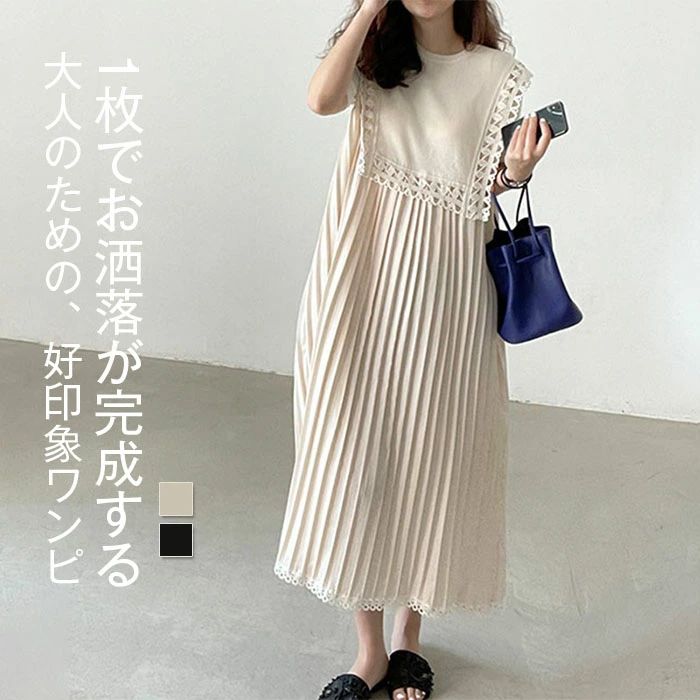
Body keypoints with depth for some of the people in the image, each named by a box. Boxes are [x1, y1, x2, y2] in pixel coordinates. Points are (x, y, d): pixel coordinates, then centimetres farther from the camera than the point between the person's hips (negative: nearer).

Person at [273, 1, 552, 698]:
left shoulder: (497, 74, 3)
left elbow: (485, 190, 6)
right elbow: (321, 99, -16)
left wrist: (513, 171, -14)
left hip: (443, 288, -1)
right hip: (364, 280, 1)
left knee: (427, 455, 8)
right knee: (356, 451, 3)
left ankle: (409, 637, 28)